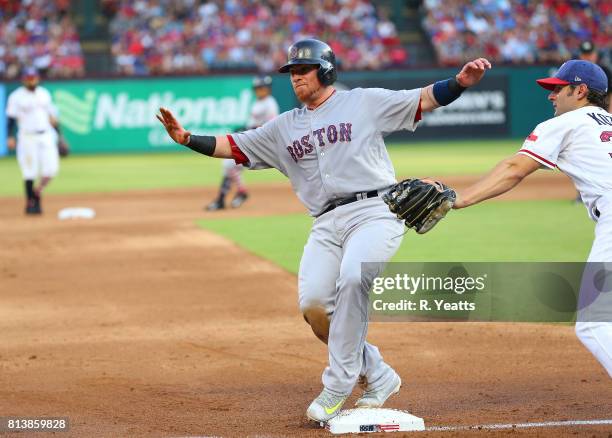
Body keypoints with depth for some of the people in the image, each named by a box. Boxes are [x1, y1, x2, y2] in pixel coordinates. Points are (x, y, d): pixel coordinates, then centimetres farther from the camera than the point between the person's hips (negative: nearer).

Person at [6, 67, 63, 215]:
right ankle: (30, 203, 8)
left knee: (51, 168, -6)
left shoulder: (44, 94, 12)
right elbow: (11, 118, -7)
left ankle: (37, 193, 17)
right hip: (27, 138, -4)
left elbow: (52, 115, 17)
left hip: (46, 136, 4)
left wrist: (58, 135, 14)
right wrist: (10, 137, -19)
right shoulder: (16, 96, -3)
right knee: (30, 172, -4)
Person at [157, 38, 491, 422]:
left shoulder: (365, 102, 9)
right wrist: (187, 139, 1)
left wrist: (459, 83, -17)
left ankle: (338, 387, -22)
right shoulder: (284, 127, 21)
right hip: (327, 224, 5)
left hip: (375, 212, -5)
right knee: (313, 304, -14)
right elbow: (232, 146, 17)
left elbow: (424, 100, 2)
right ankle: (377, 375, 7)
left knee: (352, 277, -31)